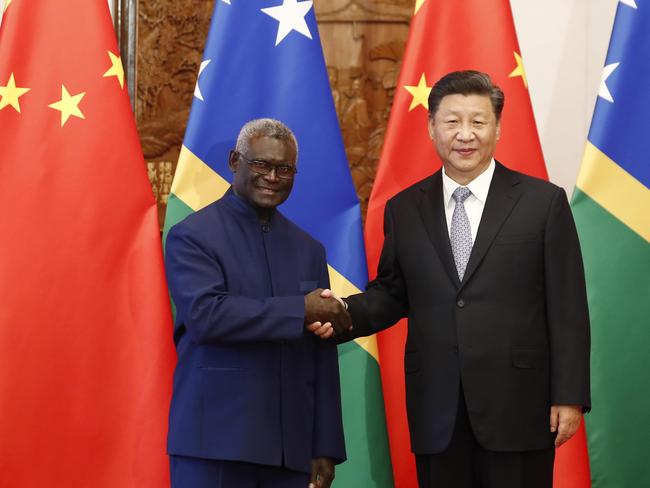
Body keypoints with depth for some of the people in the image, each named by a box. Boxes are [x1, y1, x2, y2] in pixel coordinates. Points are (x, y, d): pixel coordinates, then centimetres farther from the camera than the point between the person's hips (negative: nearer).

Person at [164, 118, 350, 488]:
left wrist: (326, 448, 6)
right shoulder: (192, 236, -1)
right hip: (214, 444, -4)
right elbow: (204, 314, -17)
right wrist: (300, 311, -16)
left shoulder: (309, 250, 14)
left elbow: (323, 361, 11)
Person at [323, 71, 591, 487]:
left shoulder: (544, 202, -1)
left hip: (518, 406, -3)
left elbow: (568, 309, -2)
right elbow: (391, 294, 13)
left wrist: (570, 397, -6)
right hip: (436, 411, 3)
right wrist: (345, 313, -8)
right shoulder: (404, 209, 8)